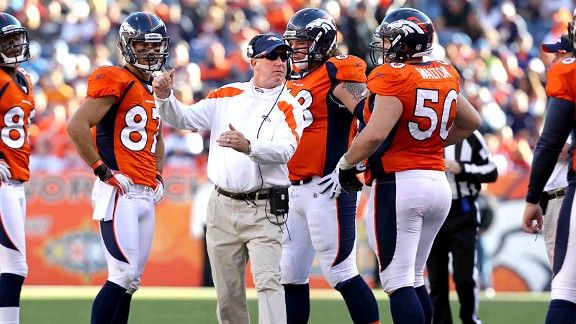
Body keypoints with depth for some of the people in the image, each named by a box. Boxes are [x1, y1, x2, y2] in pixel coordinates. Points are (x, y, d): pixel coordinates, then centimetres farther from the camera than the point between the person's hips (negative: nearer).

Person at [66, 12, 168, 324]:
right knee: (123, 275, -15)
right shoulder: (115, 81, -8)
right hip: (119, 193, -8)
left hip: (145, 194, 8)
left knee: (131, 280, 7)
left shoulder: (156, 88, 18)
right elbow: (77, 126, -18)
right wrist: (104, 172, -15)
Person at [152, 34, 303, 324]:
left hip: (263, 208, -4)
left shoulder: (287, 106, -2)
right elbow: (184, 119, 9)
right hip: (223, 206, 4)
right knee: (227, 290, 9)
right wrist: (164, 97, -12)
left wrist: (248, 146, -36)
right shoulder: (227, 96, 11)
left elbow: (285, 150, -18)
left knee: (268, 281, -16)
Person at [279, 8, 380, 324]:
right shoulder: (295, 79, 18)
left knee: (340, 272, -8)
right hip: (295, 189, 9)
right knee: (290, 275, 10)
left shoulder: (338, 73, -9)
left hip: (326, 188, -9)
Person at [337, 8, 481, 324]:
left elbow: (375, 134, -23)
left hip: (399, 183, -8)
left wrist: (346, 164, -9)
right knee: (414, 279, 16)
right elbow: (471, 122, 26)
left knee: (398, 283, -7)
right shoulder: (444, 76, 11)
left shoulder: (394, 77, -12)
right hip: (438, 180, 8)